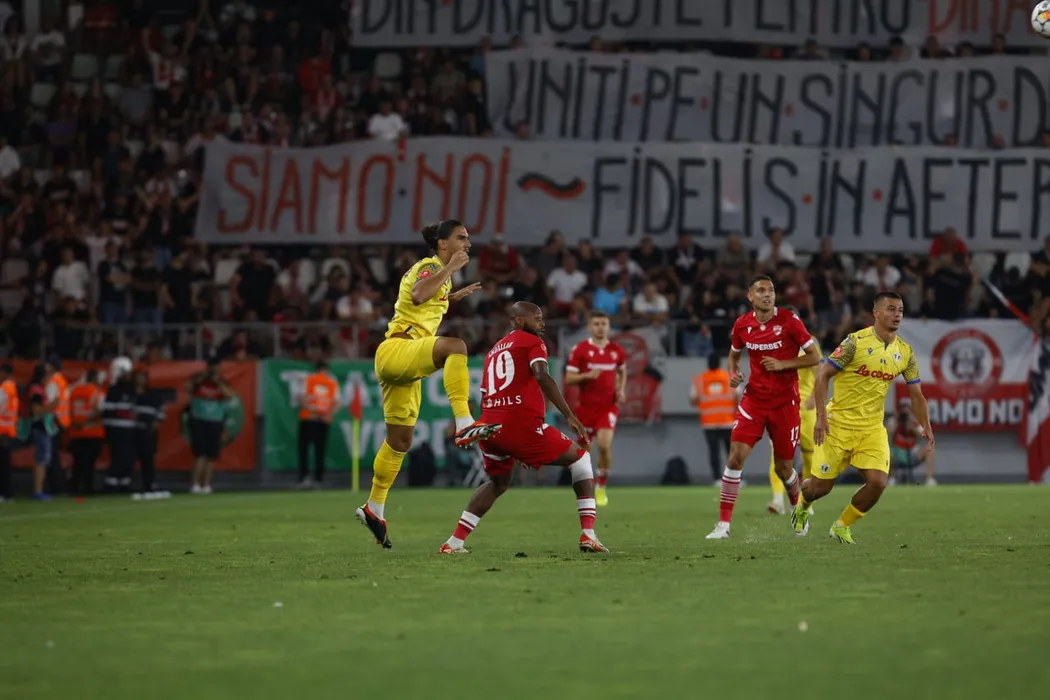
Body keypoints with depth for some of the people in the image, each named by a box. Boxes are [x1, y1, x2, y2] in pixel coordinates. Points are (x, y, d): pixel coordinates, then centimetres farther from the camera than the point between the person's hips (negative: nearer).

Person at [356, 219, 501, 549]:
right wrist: (450, 268, -24)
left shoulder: (437, 271, 21)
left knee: (400, 439, 12)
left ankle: (374, 508, 21)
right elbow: (418, 295, -29)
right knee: (455, 346, -35)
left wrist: (454, 296, 29)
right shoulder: (430, 266, -7)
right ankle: (464, 425, -48)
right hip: (396, 349, -10)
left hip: (405, 364, 10)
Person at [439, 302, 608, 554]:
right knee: (580, 458, 10)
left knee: (498, 482, 31)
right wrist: (570, 417, -18)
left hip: (490, 424, 7)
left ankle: (454, 542, 20)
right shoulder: (532, 342, 7)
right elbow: (542, 376, -13)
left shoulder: (494, 351, 28)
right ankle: (588, 535, -3)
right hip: (522, 423, -7)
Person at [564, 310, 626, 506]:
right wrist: (587, 375, -24)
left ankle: (601, 488, -1)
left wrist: (621, 390, 6)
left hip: (608, 407, 1)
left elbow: (622, 371, 23)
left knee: (605, 445, -18)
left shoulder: (616, 351, 3)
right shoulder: (580, 350, -5)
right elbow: (569, 379, -6)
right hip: (586, 407, 0)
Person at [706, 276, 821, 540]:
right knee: (736, 456, -13)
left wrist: (783, 365, -18)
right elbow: (734, 354, 19)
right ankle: (723, 523, -9)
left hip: (785, 402, -2)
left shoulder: (789, 321, -10)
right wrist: (733, 373, -2)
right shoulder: (742, 325, 0)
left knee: (784, 468, 5)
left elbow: (815, 357, -7)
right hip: (754, 398, 2)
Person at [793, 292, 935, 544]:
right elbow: (823, 375, -12)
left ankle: (842, 526, 10)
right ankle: (802, 505, 40)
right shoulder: (856, 342, -14)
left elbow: (916, 395, 9)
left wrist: (926, 427, -3)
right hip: (839, 424, -4)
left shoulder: (905, 352, 2)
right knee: (821, 487, 1)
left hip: (872, 428, 4)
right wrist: (821, 416, -19)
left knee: (877, 482, -15)